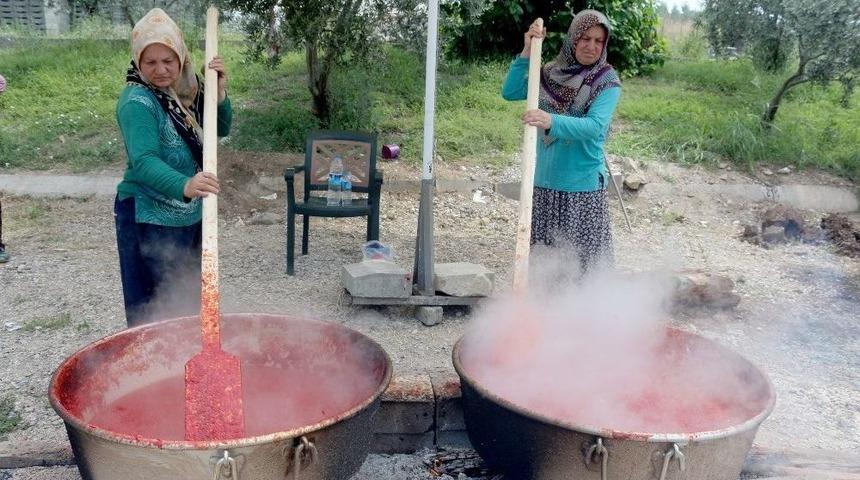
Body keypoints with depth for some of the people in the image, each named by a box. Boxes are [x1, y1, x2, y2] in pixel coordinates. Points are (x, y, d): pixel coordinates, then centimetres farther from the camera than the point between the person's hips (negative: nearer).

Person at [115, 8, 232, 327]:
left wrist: (219, 93, -12)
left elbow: (220, 129, 7)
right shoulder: (137, 101, -20)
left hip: (190, 217, 8)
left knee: (190, 303, 22)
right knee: (149, 311, 1)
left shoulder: (186, 90, 3)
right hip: (149, 220, -8)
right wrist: (184, 186, -51)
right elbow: (144, 162, -33)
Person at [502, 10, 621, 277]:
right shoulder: (552, 73, 8)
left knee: (587, 257, -4)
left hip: (584, 184, -4)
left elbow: (595, 126, -21)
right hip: (545, 180, 4)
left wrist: (552, 121, -36)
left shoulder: (608, 82, -6)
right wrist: (527, 52, -8)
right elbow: (510, 92, 2)